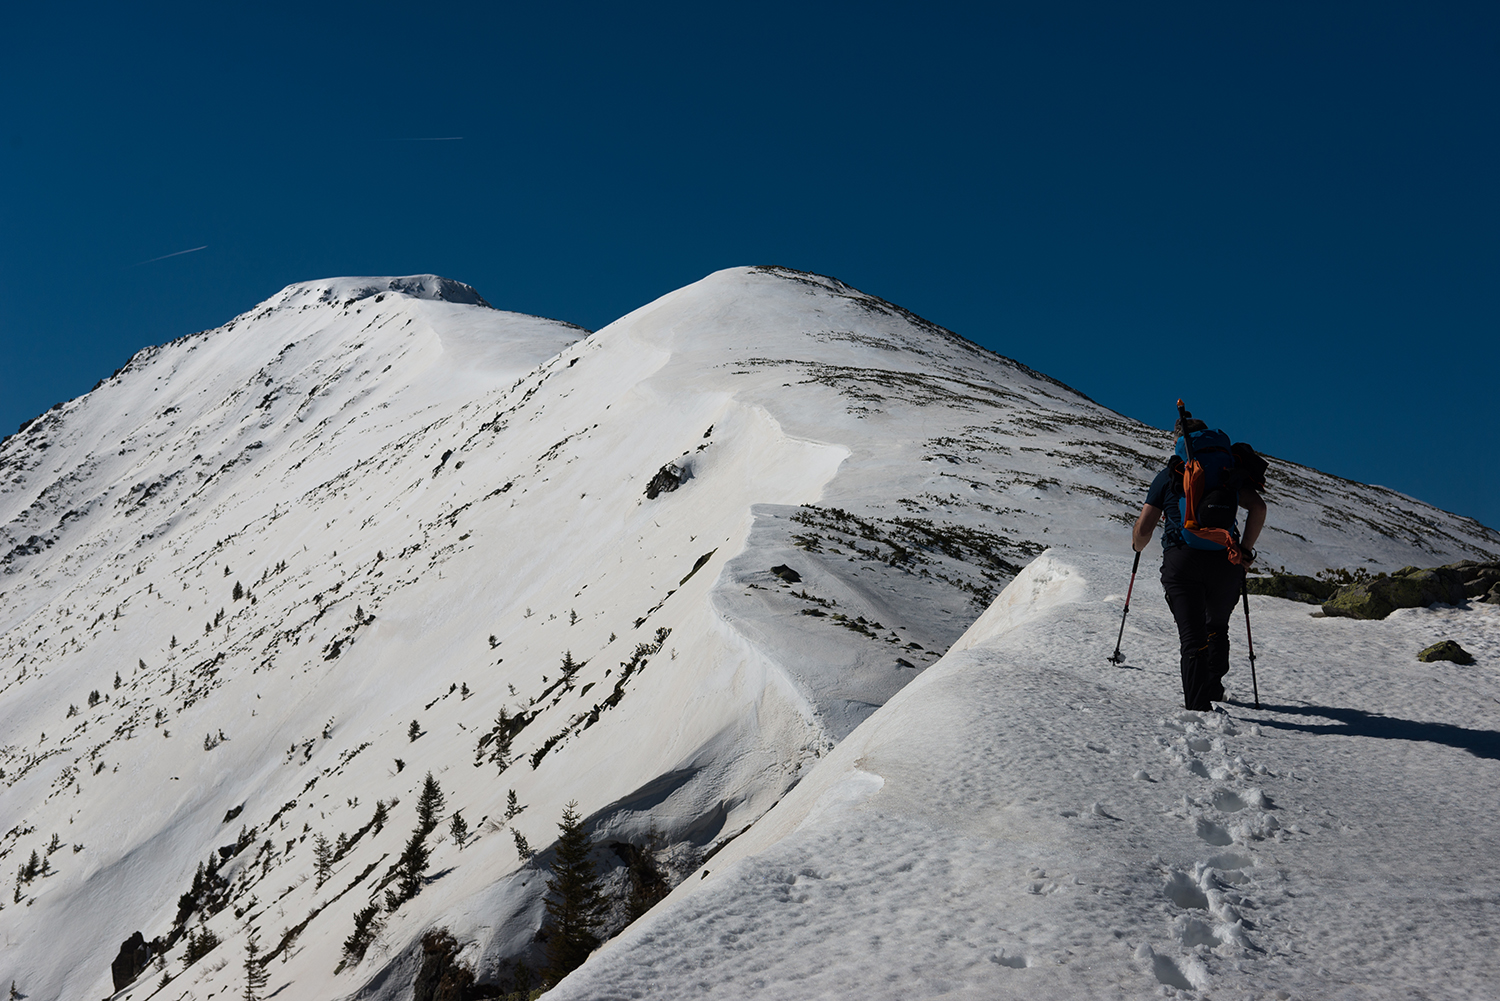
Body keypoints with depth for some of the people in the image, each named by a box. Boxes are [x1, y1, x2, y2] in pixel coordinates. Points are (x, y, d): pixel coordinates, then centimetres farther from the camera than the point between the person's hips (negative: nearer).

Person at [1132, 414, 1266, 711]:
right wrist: (1245, 550, 8)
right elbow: (1258, 507, 0)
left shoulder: (1167, 476, 6)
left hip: (1181, 561, -2)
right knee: (1217, 627, 25)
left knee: (1193, 636, -2)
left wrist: (1138, 546, 24)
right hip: (1224, 561, 2)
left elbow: (1143, 528, 2)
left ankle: (1198, 705, -13)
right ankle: (1214, 690, 32)